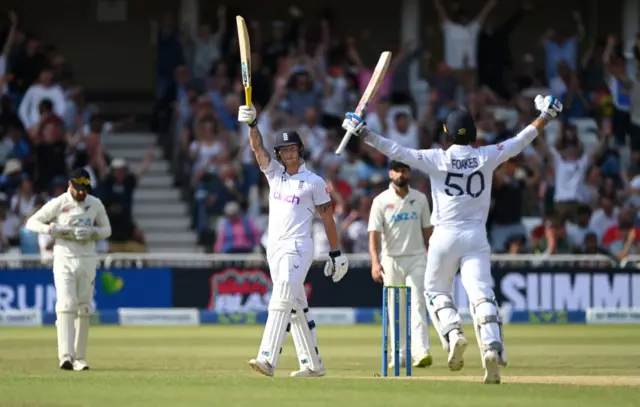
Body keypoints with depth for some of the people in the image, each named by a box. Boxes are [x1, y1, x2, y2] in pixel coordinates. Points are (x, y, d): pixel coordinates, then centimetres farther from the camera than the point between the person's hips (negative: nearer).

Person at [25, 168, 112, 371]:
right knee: (66, 305, -16)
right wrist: (54, 229, -19)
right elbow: (31, 223, -2)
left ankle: (79, 358, 11)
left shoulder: (95, 204, 3)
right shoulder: (57, 204, -6)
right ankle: (66, 356, -26)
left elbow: (106, 229, 12)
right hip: (64, 261, -4)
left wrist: (91, 232, -10)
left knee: (84, 309, 5)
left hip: (87, 261, 4)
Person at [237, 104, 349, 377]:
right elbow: (257, 147, -1)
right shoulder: (274, 173, 12)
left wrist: (336, 253, 0)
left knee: (281, 300, -20)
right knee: (295, 306, 9)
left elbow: (327, 218, 1)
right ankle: (313, 364, 15)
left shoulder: (314, 182, 0)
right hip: (274, 248, 6)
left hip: (298, 247, -6)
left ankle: (268, 359, -32)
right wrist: (251, 123, -20)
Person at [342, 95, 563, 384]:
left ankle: (452, 333, -8)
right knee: (481, 294, -8)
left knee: (435, 291, 17)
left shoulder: (438, 159, -5)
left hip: (445, 236, -1)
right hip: (476, 237, 1)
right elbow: (520, 142, 10)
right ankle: (492, 347, -28)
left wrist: (362, 133, -2)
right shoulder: (486, 157, 1)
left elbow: (397, 152, -7)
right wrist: (546, 115, 21)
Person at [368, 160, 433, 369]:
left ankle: (421, 352, -22)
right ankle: (400, 356, 11)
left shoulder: (420, 199, 6)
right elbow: (374, 234, -10)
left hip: (416, 258, 1)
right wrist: (375, 262, -24)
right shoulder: (381, 201, -3)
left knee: (417, 305, -12)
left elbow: (427, 231, 13)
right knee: (395, 310, 4)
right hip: (391, 260, -1)